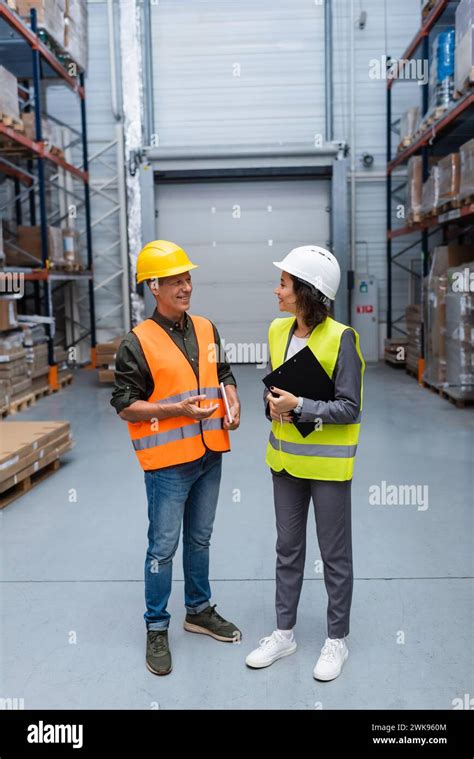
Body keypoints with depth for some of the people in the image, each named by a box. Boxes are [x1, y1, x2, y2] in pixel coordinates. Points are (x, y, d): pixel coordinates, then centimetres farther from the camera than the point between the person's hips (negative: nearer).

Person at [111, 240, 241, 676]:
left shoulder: (207, 330, 6)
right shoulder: (137, 343, -12)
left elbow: (224, 374, 17)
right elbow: (125, 406, -12)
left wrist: (232, 400, -4)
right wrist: (179, 408, -22)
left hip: (209, 455, 6)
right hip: (167, 462, -6)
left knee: (199, 539, 20)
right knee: (163, 547, 5)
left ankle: (199, 610, 39)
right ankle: (157, 628, 23)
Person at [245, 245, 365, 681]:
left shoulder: (340, 338, -17)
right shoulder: (278, 331, 2)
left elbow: (349, 408, -17)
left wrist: (299, 406, -24)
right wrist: (274, 405, -8)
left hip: (327, 463, -6)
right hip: (286, 458, 6)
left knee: (335, 554, 10)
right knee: (288, 548, 17)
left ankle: (337, 640, 29)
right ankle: (284, 633, 34)